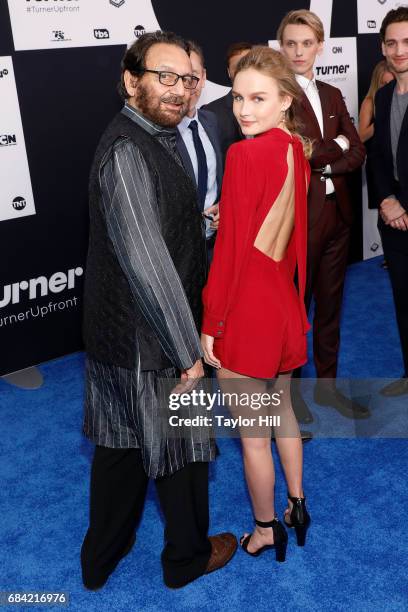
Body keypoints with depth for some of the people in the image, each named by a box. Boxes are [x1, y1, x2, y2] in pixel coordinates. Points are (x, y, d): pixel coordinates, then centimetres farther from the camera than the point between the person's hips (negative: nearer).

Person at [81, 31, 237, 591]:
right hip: (149, 345, -9)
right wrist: (187, 350, -21)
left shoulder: (152, 140, 9)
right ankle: (188, 557, 38)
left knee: (120, 442, 21)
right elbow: (147, 265, -27)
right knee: (182, 447, 12)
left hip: (116, 334, 9)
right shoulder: (127, 151, -23)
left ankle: (102, 556, 42)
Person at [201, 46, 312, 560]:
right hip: (283, 303, 8)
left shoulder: (245, 155, -20)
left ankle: (265, 531, 30)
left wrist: (210, 326, -12)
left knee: (253, 435, 11)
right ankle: (296, 505, 43)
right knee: (282, 412, 26)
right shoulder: (296, 151, 3)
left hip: (245, 308, -8)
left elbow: (231, 248, -19)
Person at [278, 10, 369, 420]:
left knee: (330, 305, 15)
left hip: (336, 212, 7)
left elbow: (357, 153, 6)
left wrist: (323, 166, -11)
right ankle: (290, 392, 24)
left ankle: (327, 385, 30)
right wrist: (337, 145, -6)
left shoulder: (332, 94, 13)